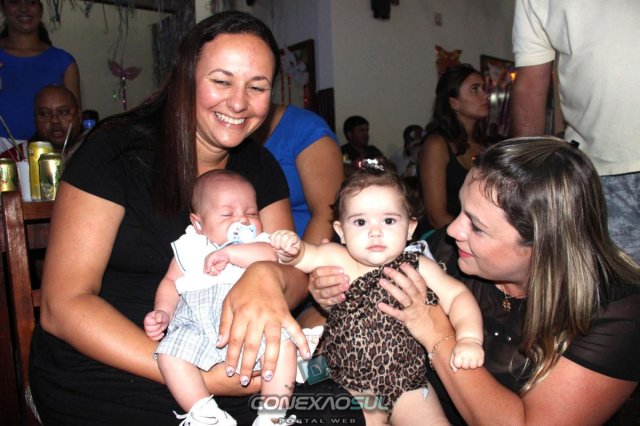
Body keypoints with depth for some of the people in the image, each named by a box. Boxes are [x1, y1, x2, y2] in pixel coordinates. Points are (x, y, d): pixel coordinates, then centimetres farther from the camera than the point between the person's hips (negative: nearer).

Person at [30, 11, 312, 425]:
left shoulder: (260, 166, 3)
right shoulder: (115, 151, -11)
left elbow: (297, 274, -1)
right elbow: (62, 306, -15)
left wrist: (269, 276, -27)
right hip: (102, 371, -3)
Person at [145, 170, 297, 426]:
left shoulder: (258, 243, 16)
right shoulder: (189, 247, 21)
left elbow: (270, 256, -7)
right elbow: (171, 282, 22)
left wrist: (229, 253, -12)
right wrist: (162, 312, 5)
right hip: (197, 325, 2)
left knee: (282, 342, -26)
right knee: (169, 354, -24)